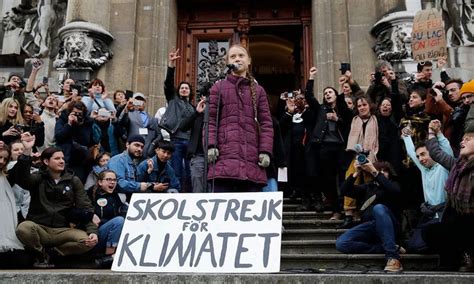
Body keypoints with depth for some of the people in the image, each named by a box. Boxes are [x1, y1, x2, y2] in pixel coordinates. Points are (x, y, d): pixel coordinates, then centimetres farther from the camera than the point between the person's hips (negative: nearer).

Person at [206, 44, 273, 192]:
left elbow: (266, 123, 12)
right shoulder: (218, 88, 14)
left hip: (252, 160, 2)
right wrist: (210, 146, -8)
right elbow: (210, 120, 6)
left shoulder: (258, 91, 19)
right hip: (225, 158, -2)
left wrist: (265, 151, -1)